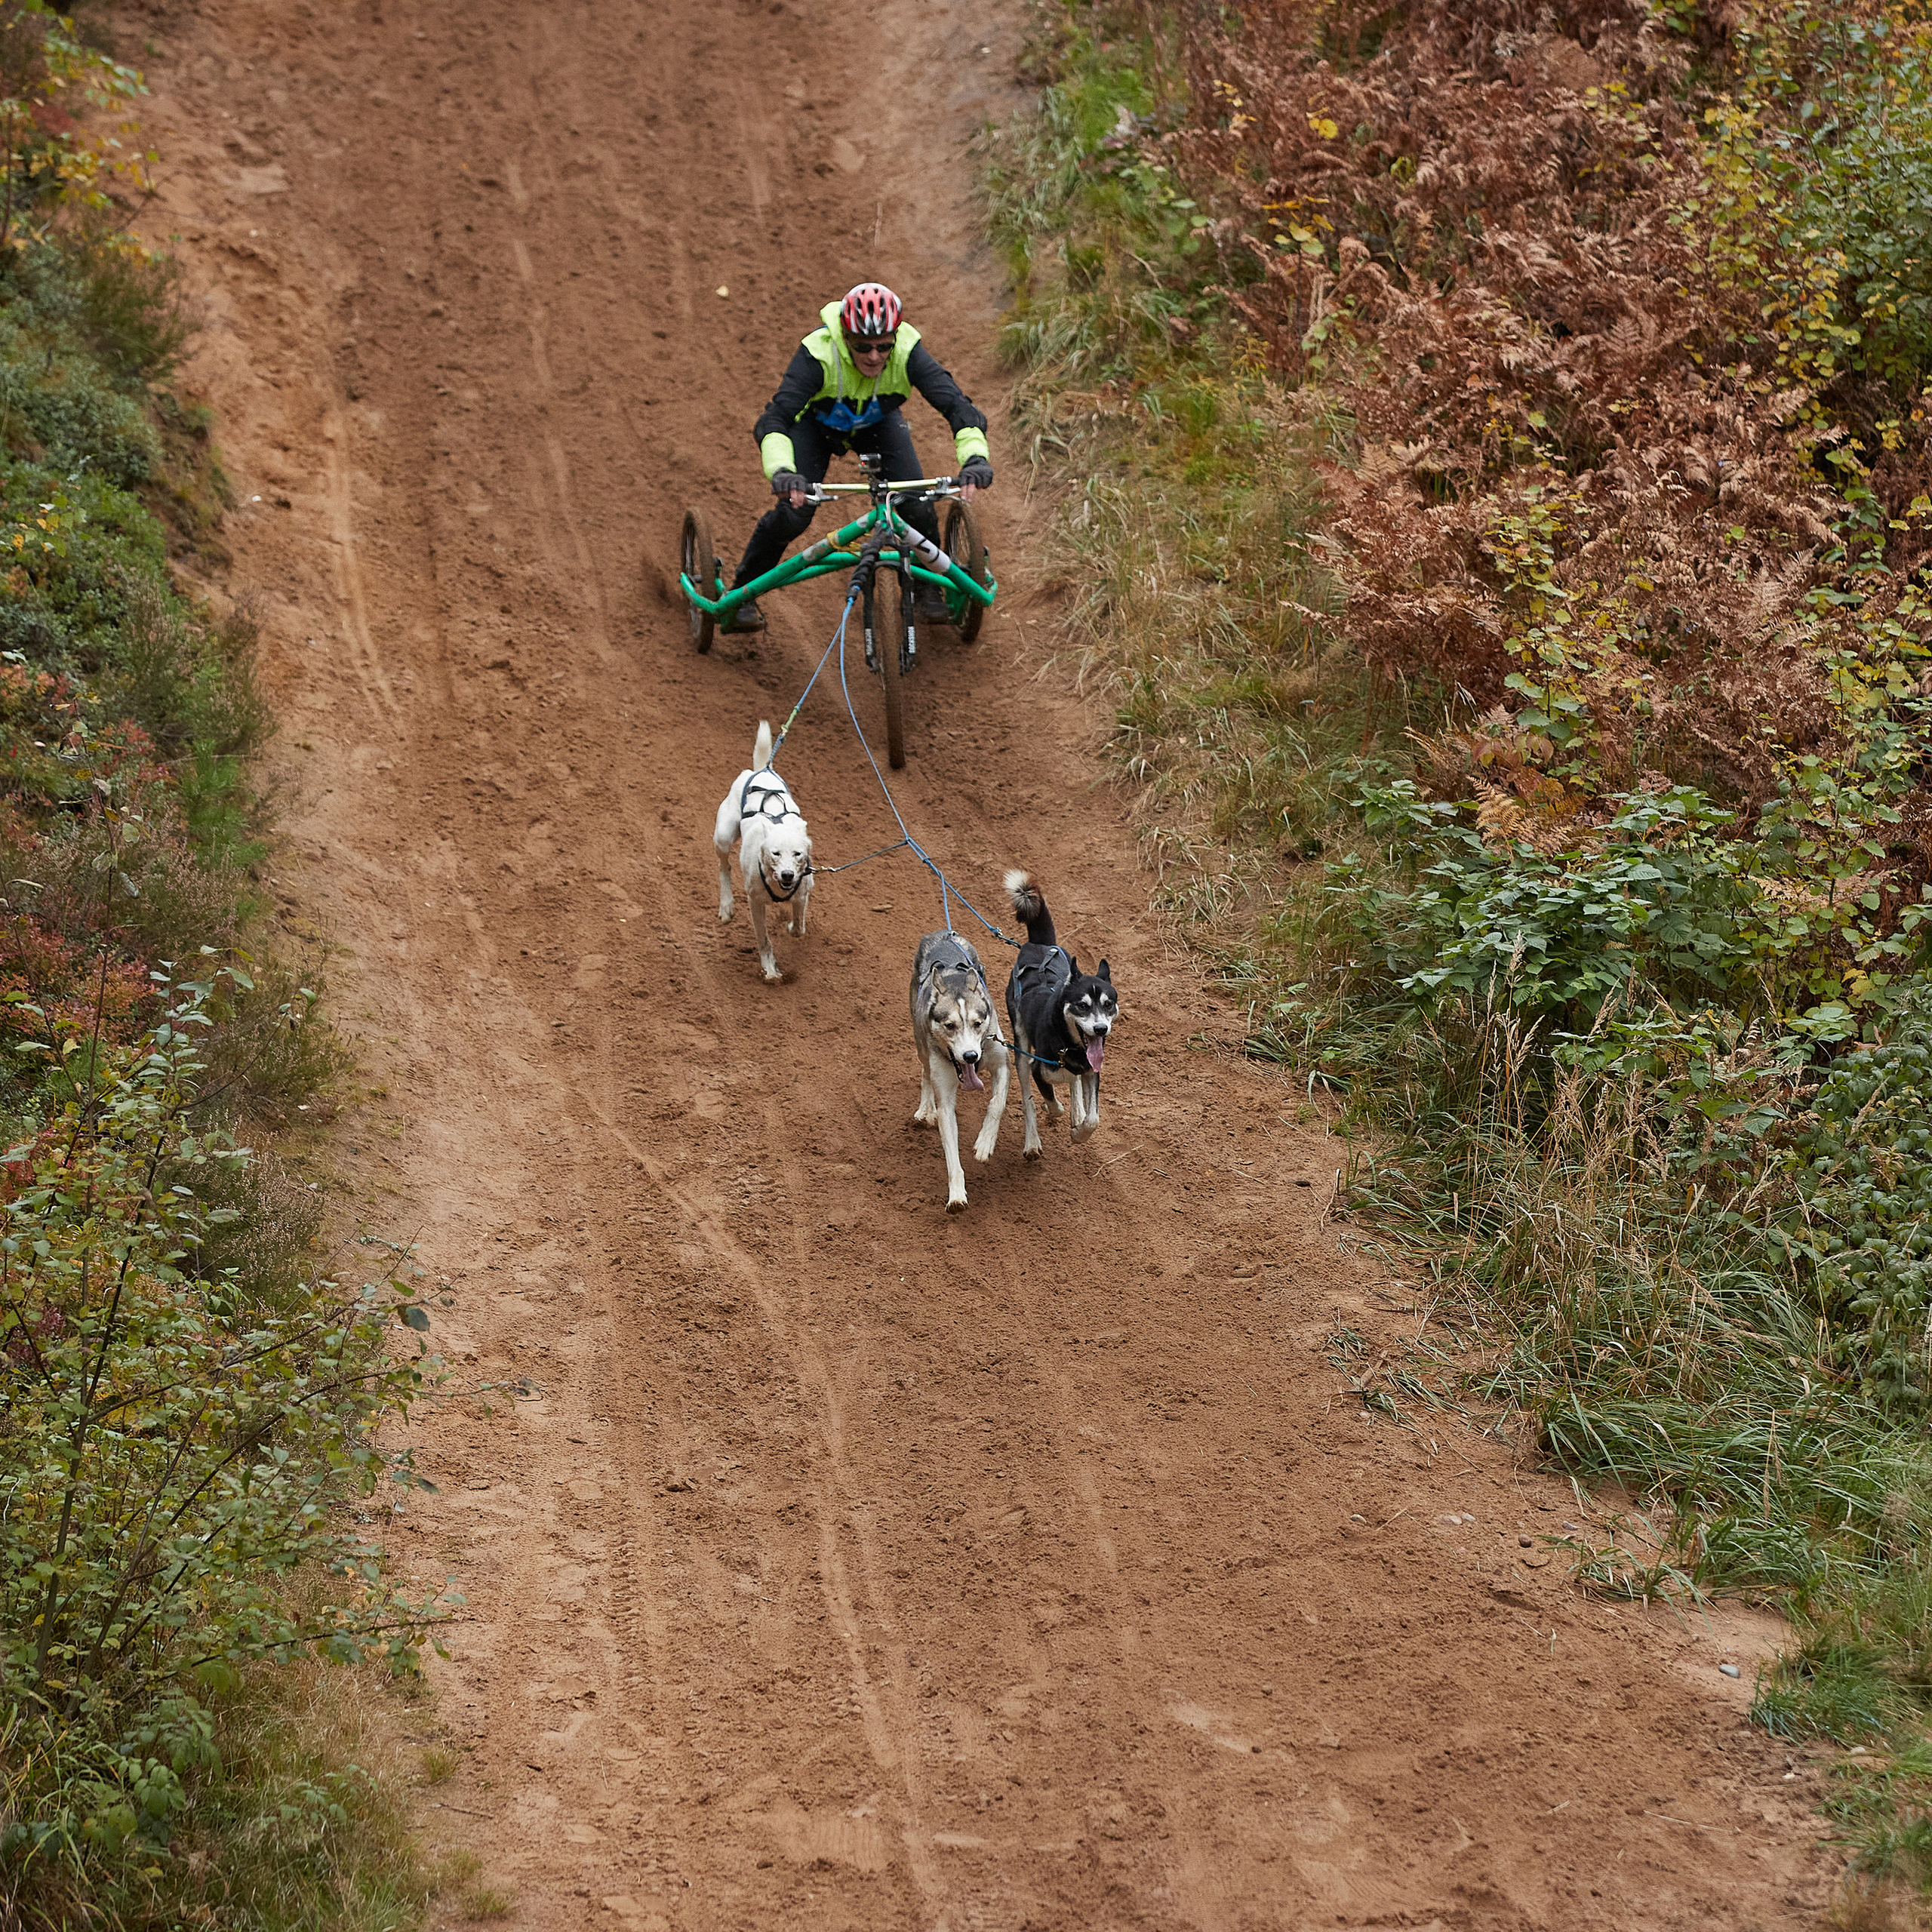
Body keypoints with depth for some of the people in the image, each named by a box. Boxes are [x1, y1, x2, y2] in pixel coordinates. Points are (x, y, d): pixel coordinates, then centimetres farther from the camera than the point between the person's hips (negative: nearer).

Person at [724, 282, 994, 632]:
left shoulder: (908, 351, -36)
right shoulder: (818, 353, -41)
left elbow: (957, 404, -41)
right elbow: (774, 421, -47)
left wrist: (975, 457, -60)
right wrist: (781, 472, -66)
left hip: (879, 423, 2)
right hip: (816, 422, -2)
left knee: (916, 507, -15)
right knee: (793, 513, -19)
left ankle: (928, 589, 12)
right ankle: (741, 596, 3)